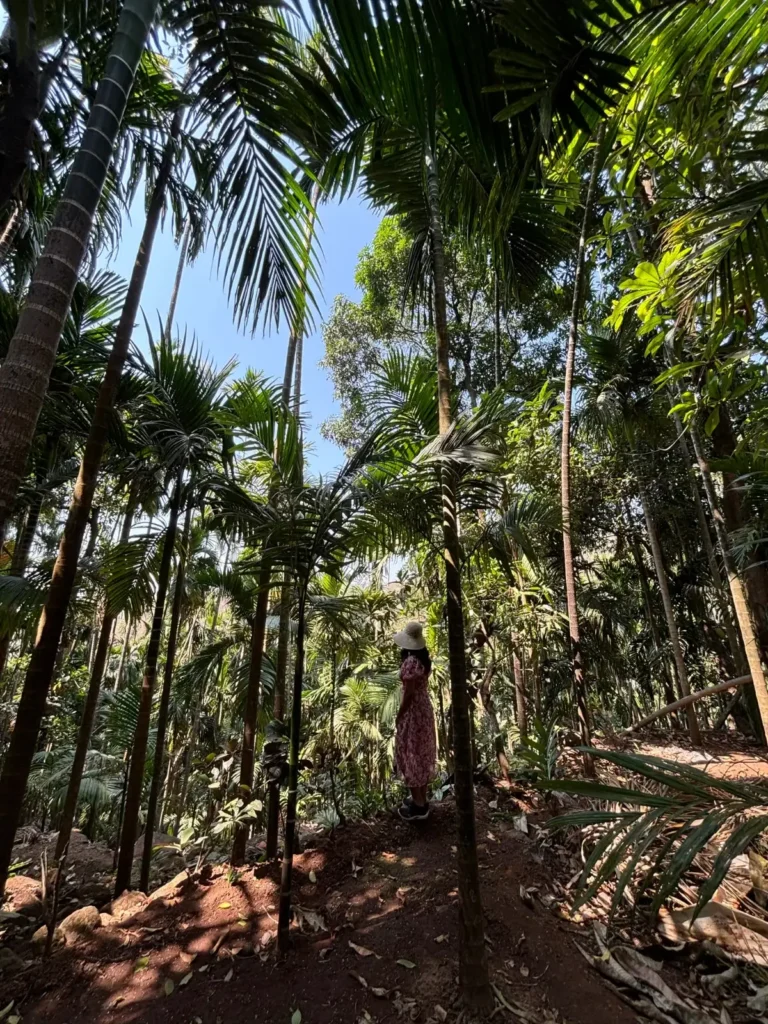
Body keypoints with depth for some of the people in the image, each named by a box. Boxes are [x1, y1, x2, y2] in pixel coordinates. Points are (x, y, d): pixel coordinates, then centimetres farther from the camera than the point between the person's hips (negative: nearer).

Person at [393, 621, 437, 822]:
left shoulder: (410, 662, -26)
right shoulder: (423, 657, 2)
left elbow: (408, 694, -21)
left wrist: (399, 716, -11)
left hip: (413, 713, -9)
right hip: (424, 709, 9)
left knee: (411, 755, 6)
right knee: (422, 754, 19)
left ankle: (418, 806, 20)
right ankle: (422, 799, 35)